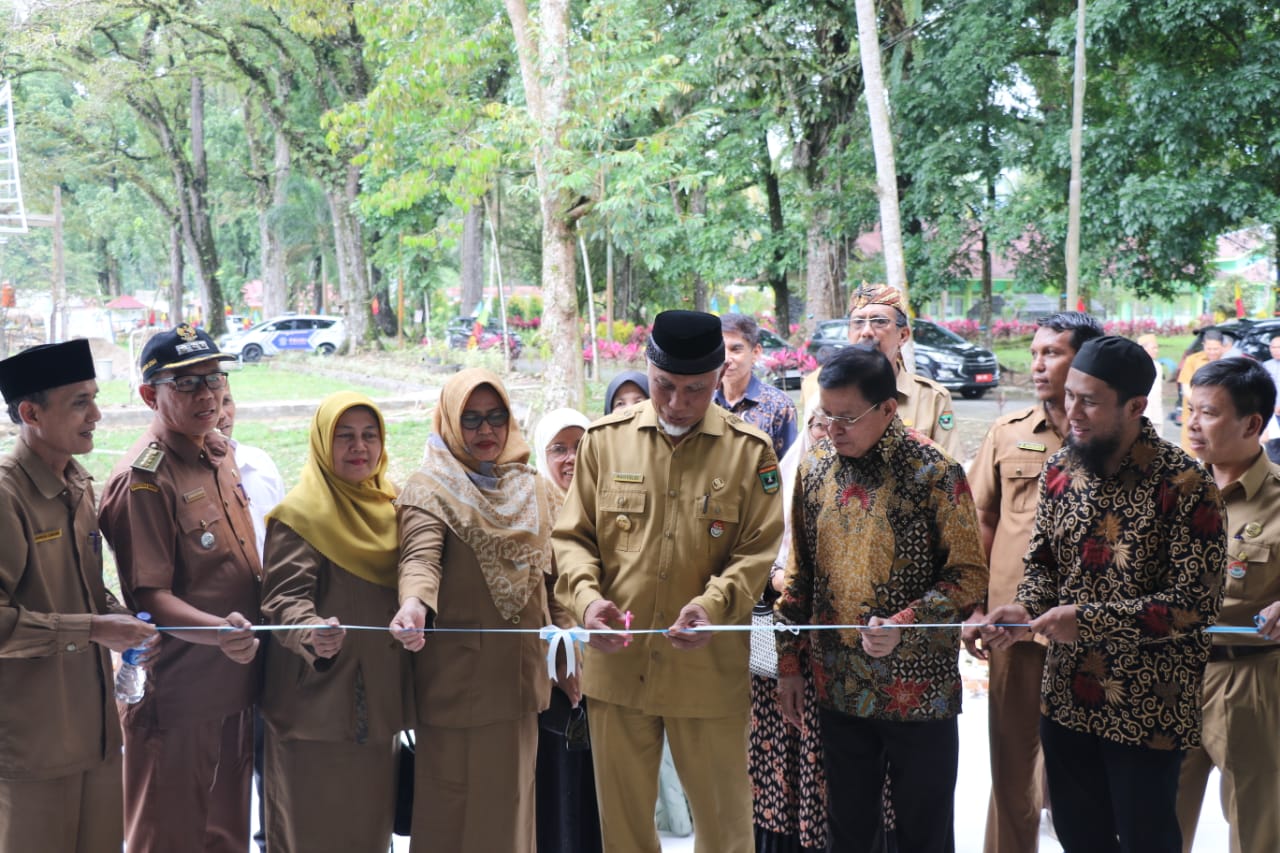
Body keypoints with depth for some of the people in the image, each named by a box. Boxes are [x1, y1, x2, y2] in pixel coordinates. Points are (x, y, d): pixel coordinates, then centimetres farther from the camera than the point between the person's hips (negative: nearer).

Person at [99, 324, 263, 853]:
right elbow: (150, 597, -23)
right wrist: (219, 629, -37)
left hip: (234, 687, 8)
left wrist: (246, 631, 10)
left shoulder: (219, 454, 7)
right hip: (177, 697, -8)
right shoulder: (144, 480, -18)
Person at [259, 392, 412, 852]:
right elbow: (283, 598, -21)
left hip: (380, 706, 7)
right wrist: (311, 632, -39)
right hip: (318, 707, -7)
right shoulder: (299, 515, -10)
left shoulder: (390, 508, 12)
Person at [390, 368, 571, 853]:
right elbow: (420, 556, -23)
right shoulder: (429, 490, -5)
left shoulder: (533, 489, 12)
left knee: (510, 798, 12)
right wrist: (415, 603, -43)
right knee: (457, 808, -2)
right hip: (459, 674, -5)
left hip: (521, 672, 5)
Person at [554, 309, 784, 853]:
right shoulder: (605, 439, 2)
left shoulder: (749, 451, -3)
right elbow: (573, 537, 6)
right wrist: (587, 596, -13)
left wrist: (713, 605, -21)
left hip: (709, 667, -2)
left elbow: (759, 552, -3)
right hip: (616, 664, 2)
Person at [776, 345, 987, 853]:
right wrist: (789, 663, 9)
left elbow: (968, 573, -11)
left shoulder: (935, 473, -12)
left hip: (920, 691, -4)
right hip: (838, 690, 4)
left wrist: (904, 625, -24)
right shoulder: (814, 470, 3)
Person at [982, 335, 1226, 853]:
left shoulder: (1184, 485, -17)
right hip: (1066, 699, 5)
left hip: (1147, 711, -5)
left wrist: (1089, 620, -23)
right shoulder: (1060, 469, 1)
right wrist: (1026, 608, -10)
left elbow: (1196, 602, -19)